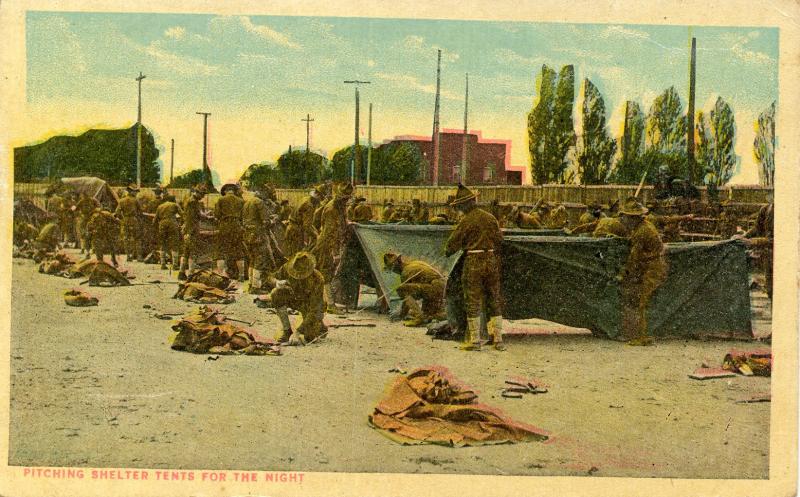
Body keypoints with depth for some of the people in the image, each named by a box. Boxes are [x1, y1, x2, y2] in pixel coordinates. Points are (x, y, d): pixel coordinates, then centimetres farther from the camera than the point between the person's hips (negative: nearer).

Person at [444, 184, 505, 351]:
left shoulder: (466, 221, -9)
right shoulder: (491, 218, 7)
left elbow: (454, 243, -5)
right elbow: (499, 238, 10)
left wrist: (447, 251, 15)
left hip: (474, 263, -5)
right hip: (492, 262, 5)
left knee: (473, 302, 1)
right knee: (494, 301, 10)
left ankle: (474, 340, 2)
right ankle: (497, 339, 10)